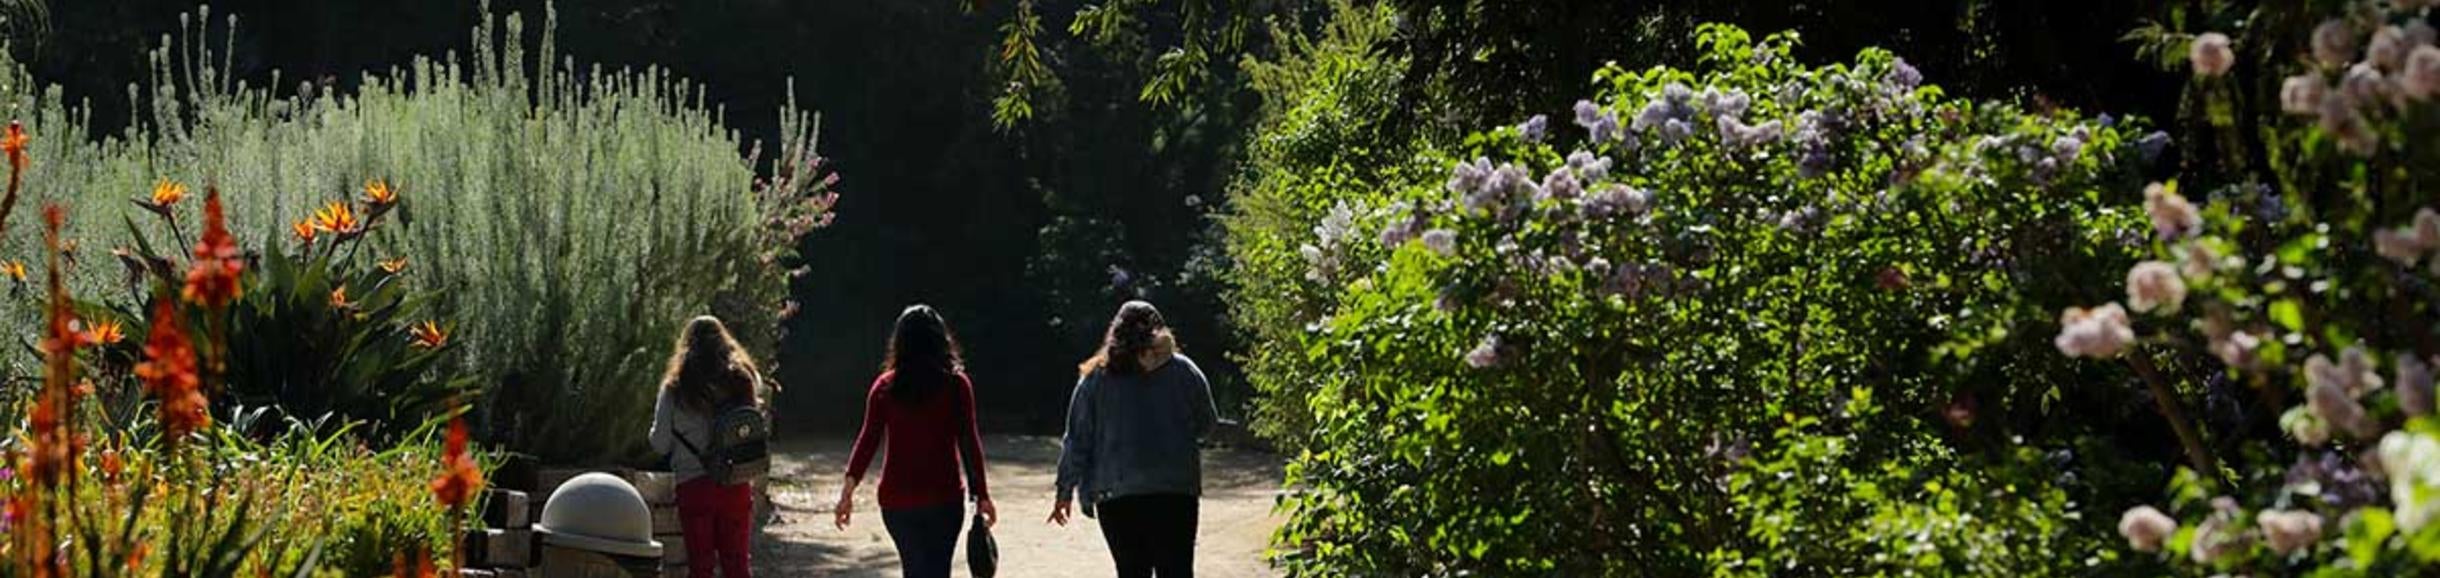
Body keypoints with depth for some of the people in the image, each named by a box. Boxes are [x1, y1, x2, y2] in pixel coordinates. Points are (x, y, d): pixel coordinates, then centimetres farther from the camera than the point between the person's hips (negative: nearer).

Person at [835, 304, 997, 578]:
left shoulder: (885, 386, 1)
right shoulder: (956, 384, -4)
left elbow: (868, 440, -2)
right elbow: (969, 443, -5)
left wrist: (847, 492, 1)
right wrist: (982, 496, -1)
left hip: (896, 498, 2)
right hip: (943, 498, -2)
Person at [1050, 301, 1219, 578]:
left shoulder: (1096, 379, 5)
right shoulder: (1183, 371, 3)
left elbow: (1077, 440, 5)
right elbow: (1206, 424, 11)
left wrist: (1066, 492, 11)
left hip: (1117, 495, 1)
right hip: (1176, 490, -1)